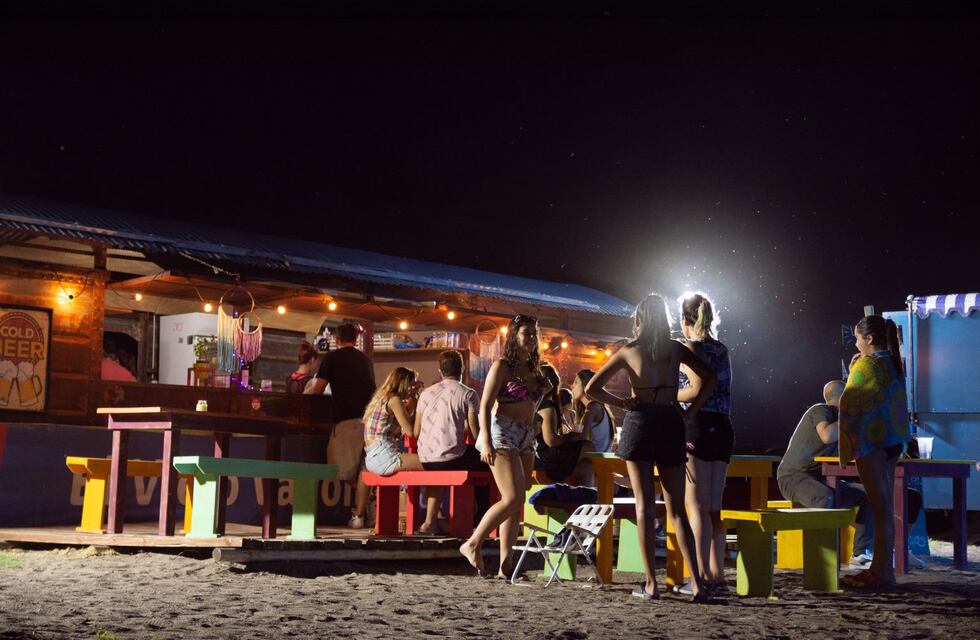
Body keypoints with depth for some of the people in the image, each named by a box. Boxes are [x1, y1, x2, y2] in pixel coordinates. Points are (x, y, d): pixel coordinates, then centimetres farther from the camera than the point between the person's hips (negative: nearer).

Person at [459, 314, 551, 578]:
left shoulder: (534, 371, 17)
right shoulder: (502, 366, -4)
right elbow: (485, 407, -12)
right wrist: (486, 441, -21)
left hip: (526, 439, 8)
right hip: (503, 434, -8)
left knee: (517, 504, 3)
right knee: (513, 498, -18)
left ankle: (505, 566, 3)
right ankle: (473, 544, -5)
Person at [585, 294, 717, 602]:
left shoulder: (628, 351, 2)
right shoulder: (676, 350, 8)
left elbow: (591, 389, -3)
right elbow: (710, 379, -1)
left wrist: (621, 403, 7)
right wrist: (689, 411, 3)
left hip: (639, 424, -2)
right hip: (671, 425, 2)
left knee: (644, 506, 1)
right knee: (676, 509, 6)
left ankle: (651, 583, -3)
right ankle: (697, 582, -4)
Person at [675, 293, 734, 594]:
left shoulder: (689, 347, -6)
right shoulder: (722, 350, 15)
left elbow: (697, 389, -18)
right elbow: (721, 391, 14)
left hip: (696, 426, -7)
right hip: (723, 428, 7)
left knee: (696, 505, -5)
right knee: (714, 507, 11)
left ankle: (703, 576, -7)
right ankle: (718, 575, 11)